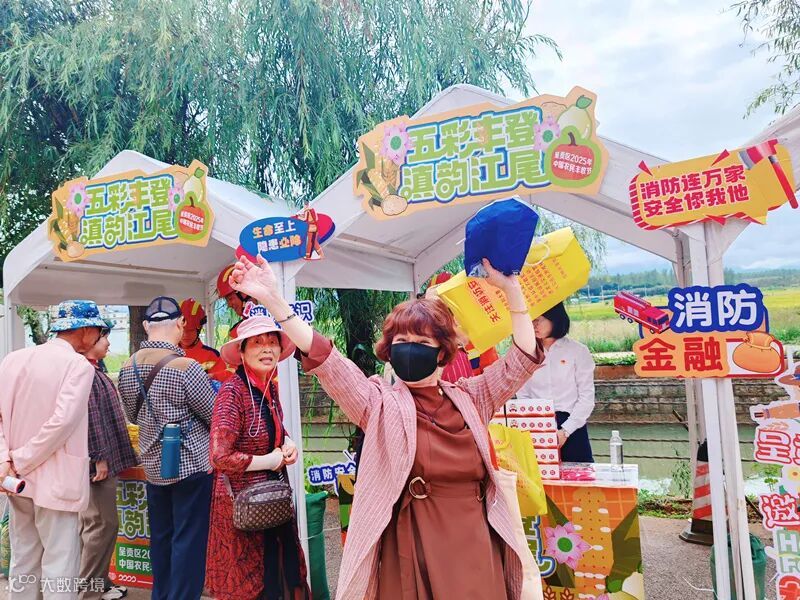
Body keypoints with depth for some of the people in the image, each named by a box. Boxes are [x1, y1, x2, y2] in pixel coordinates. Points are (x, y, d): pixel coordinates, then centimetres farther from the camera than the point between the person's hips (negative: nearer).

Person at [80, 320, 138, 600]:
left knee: (94, 524, 17)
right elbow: (90, 417, -22)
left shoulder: (93, 370, 14)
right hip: (96, 461, -11)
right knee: (103, 525, -2)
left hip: (101, 458, 11)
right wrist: (99, 458, -21)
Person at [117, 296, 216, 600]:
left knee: (161, 536, 18)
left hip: (153, 464, 7)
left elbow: (134, 416, 14)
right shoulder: (186, 367, -21)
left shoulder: (128, 368, 0)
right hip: (191, 463, -6)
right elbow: (215, 416, -11)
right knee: (189, 538, 3)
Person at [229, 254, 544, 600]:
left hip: (477, 546, 3)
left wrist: (512, 290, -3)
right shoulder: (381, 403, -3)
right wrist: (273, 300, -23)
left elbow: (524, 358, 6)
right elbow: (326, 361, -14)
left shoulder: (469, 398, 7)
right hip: (414, 548, -3)